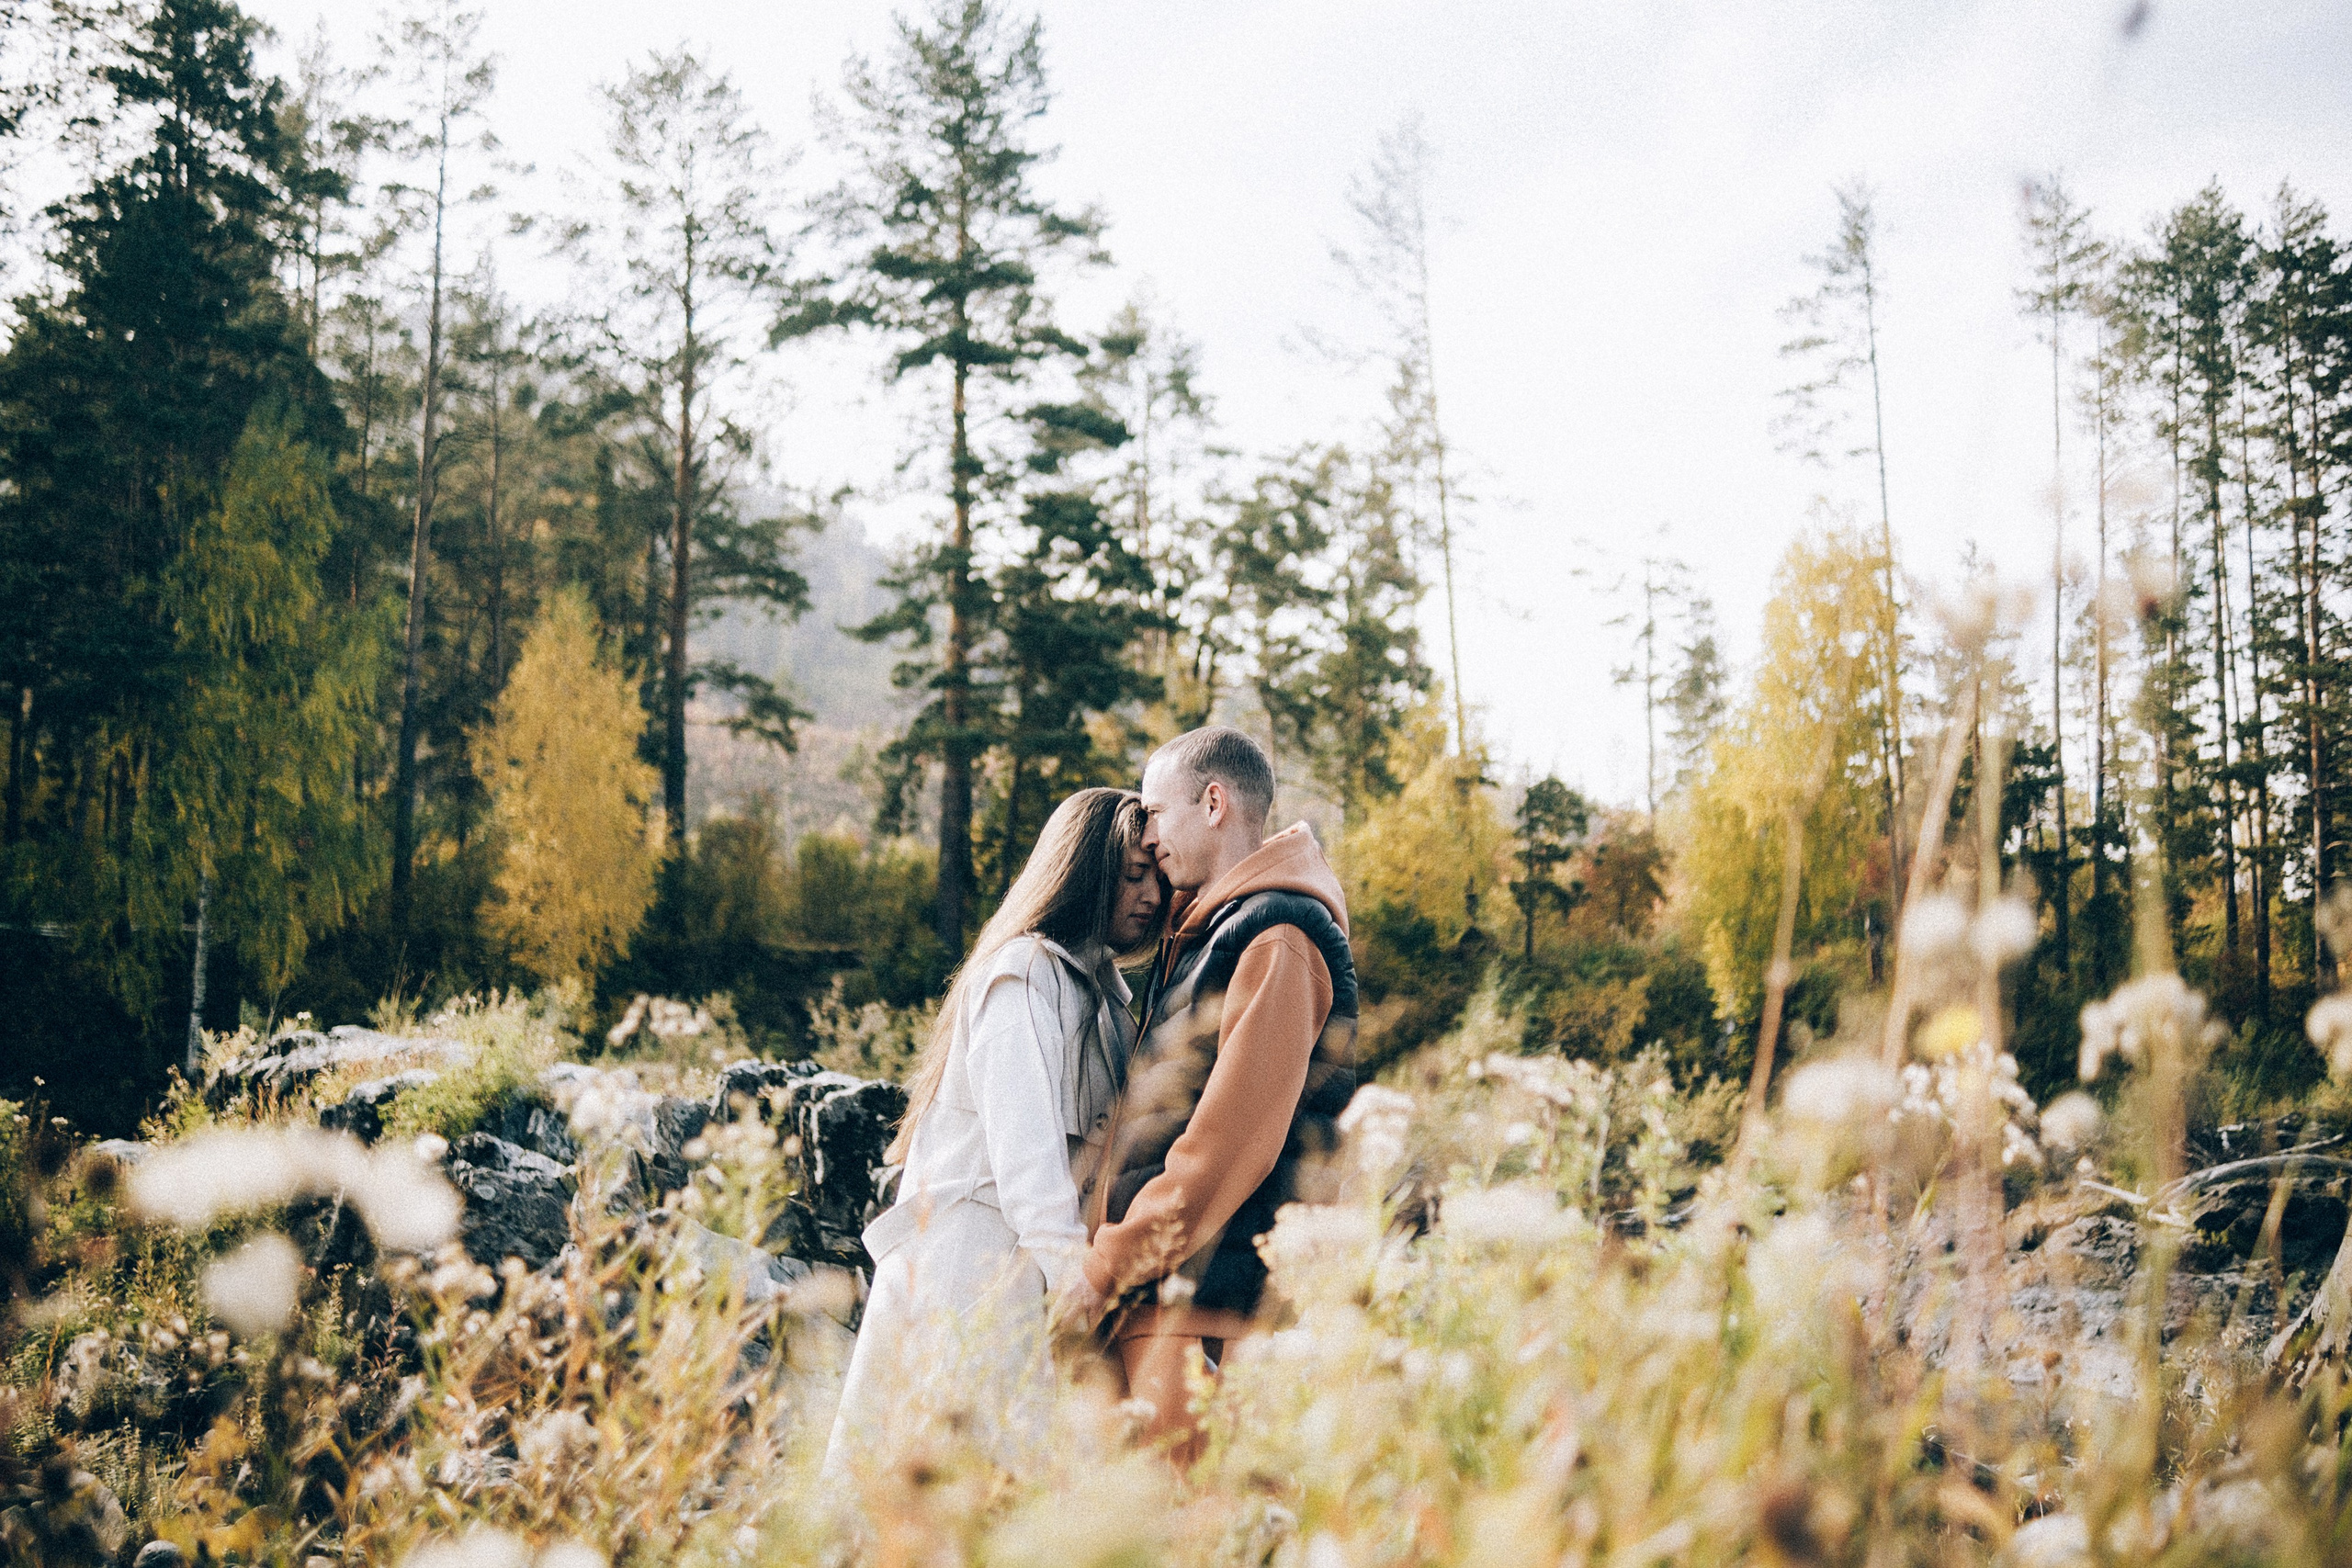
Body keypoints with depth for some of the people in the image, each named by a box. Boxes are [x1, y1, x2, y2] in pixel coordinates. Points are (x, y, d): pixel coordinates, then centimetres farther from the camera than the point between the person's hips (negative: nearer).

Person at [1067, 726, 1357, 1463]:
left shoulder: (1276, 940, -12)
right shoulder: (1200, 934, 20)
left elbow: (1230, 1142, -18)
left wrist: (1108, 1265, -13)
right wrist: (1108, 1251, 15)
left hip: (1208, 1297, -9)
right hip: (1162, 1292, 9)